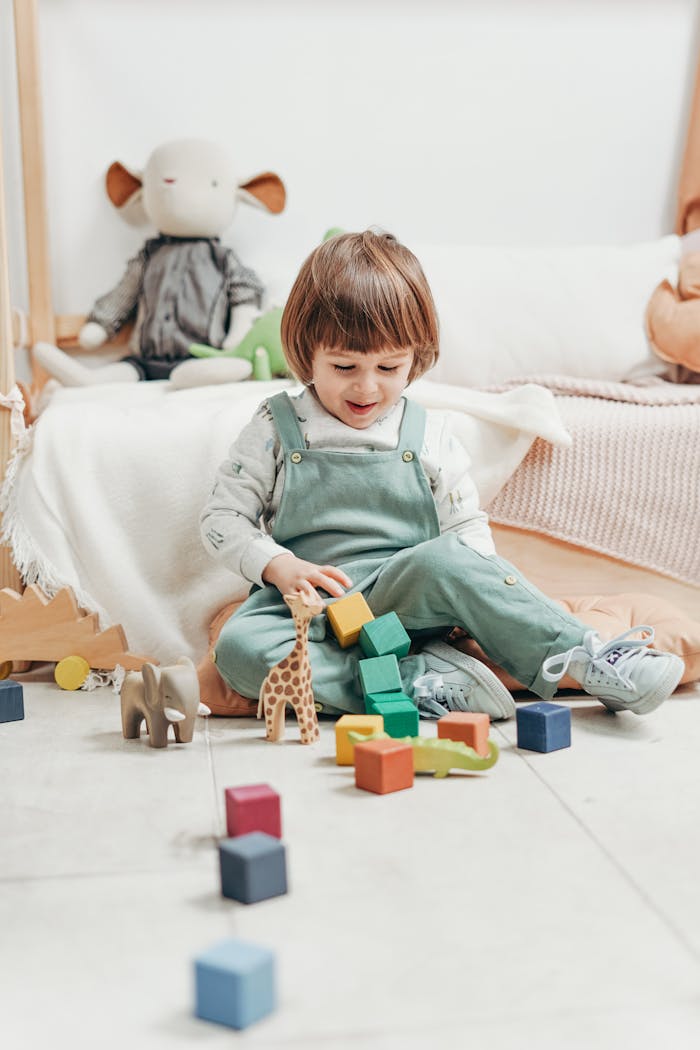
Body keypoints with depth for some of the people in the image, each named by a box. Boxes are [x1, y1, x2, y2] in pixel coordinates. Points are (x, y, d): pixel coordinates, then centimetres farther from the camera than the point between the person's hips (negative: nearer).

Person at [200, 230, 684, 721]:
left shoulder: (429, 435, 5)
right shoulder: (276, 430, 2)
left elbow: (468, 528, 8)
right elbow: (222, 518, 4)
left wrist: (477, 585, -13)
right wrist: (279, 566, -14)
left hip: (401, 600, 0)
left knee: (446, 558, -33)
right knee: (238, 647, -31)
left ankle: (588, 660, -29)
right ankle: (420, 682, -32)